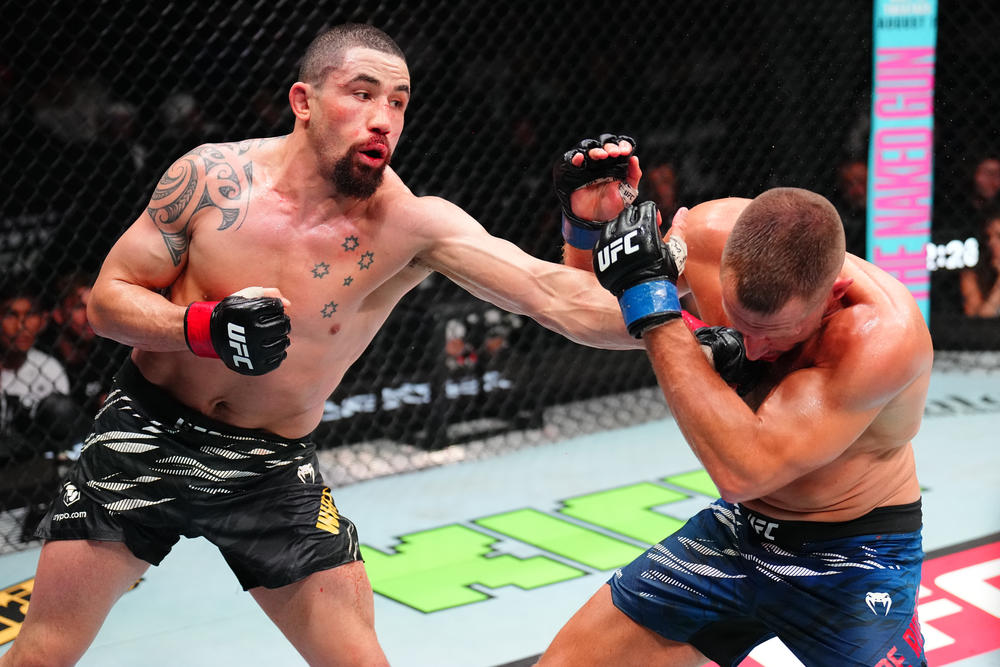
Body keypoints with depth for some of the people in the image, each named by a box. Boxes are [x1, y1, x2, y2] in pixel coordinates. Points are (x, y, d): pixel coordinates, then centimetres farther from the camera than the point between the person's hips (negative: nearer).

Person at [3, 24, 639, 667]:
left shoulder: (412, 225, -18)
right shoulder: (215, 174, -13)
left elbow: (554, 293, -28)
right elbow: (108, 298, -7)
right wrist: (207, 328, -25)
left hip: (274, 470, 0)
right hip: (149, 436, 0)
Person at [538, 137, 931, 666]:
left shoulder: (885, 333, -33)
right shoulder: (711, 231, -18)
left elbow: (742, 469, -39)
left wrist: (653, 306, -37)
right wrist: (586, 218, -18)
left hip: (851, 561, -4)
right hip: (737, 531, 4)